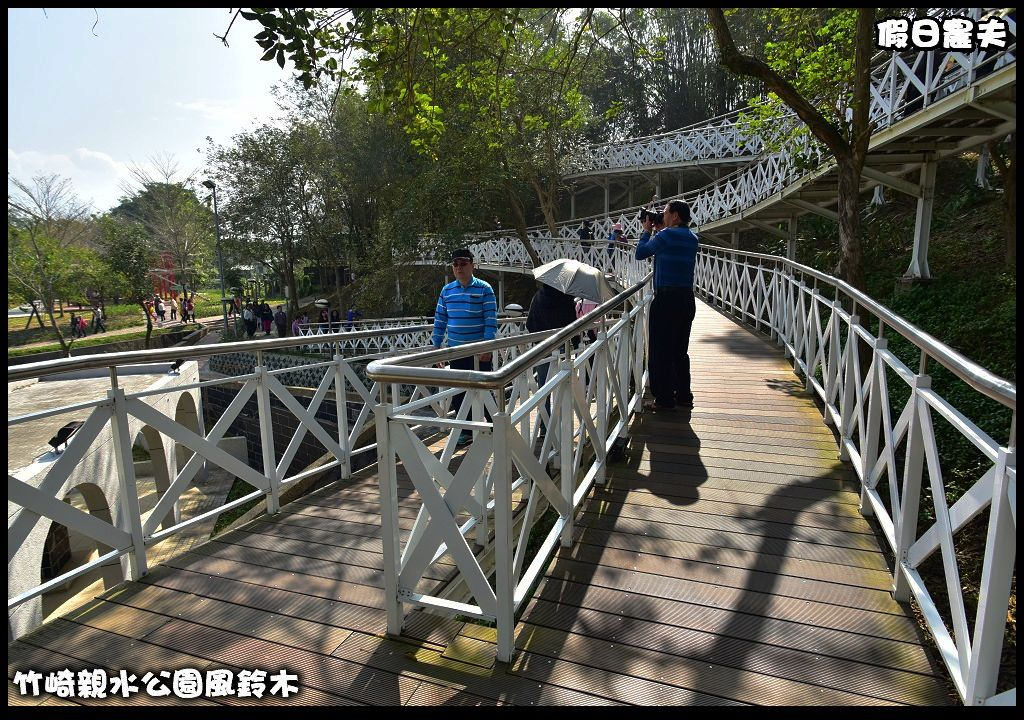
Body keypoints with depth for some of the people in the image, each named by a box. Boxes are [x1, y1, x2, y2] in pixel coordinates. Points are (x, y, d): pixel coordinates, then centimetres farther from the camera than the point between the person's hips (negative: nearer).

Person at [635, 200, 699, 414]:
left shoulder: (666, 235, -11)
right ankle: (683, 396, 21)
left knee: (660, 351, -1)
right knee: (680, 351, 15)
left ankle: (664, 400, 1)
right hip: (687, 298, 8)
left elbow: (640, 253, -2)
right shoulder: (691, 238, 13)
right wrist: (655, 231, 21)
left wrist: (647, 230, 12)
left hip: (666, 298, -8)